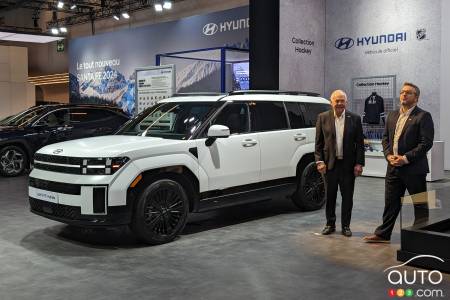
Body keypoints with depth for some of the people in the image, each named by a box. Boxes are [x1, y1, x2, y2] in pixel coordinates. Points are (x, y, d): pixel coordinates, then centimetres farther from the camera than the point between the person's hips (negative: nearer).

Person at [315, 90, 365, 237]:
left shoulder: (355, 119, 1)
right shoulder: (323, 118, 1)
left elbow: (360, 143, 1)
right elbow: (318, 142, 2)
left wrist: (359, 163, -5)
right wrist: (319, 161, -6)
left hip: (348, 164, 0)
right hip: (330, 163, 0)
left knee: (347, 197, 7)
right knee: (330, 196, 10)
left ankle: (345, 225, 19)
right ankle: (330, 224, 23)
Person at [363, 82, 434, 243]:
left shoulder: (423, 116, -7)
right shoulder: (392, 115, 13)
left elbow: (426, 143, -14)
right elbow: (385, 138, 14)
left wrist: (406, 158, -18)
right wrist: (389, 155, -3)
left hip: (414, 168, -6)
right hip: (393, 168, 6)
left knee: (420, 204, 6)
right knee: (391, 203, 13)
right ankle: (383, 234, 22)